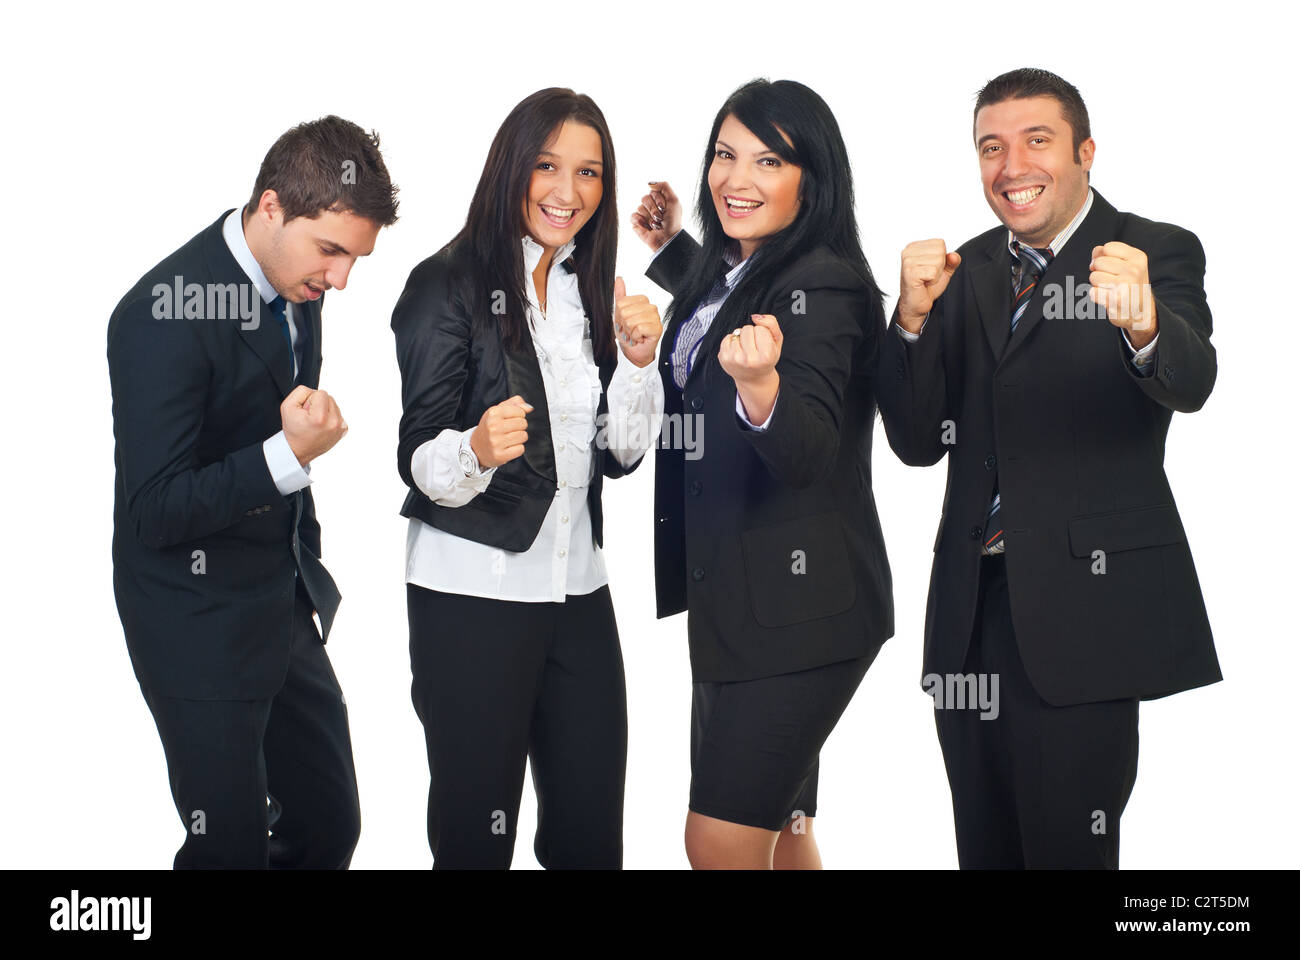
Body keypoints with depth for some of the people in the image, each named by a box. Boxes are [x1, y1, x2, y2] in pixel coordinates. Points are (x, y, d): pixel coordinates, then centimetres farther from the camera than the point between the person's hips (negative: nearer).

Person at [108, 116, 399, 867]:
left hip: (289, 612, 8)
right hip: (202, 628, -8)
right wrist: (287, 454, -33)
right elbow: (153, 510, -24)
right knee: (230, 847, 2)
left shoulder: (297, 287, 2)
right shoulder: (166, 313, -23)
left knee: (331, 824, 14)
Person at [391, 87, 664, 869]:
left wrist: (636, 359, -8)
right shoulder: (450, 284, -8)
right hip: (472, 594, -6)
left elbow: (621, 454, 8)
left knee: (591, 832, 10)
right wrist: (477, 449, -34)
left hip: (577, 589, 6)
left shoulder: (591, 289, 10)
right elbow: (419, 460, -13)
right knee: (475, 833, 3)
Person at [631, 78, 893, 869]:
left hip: (802, 606, -10)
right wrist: (672, 248, 26)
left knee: (721, 843, -8)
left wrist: (761, 384, -49)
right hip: (730, 592, 10)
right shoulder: (727, 269, 10)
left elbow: (809, 450, -30)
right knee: (781, 833, 20)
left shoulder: (820, 287, -18)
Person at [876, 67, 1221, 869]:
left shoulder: (1158, 254, -2)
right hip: (972, 616, 5)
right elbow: (919, 442, 4)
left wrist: (1144, 324, -46)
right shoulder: (965, 272, 11)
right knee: (985, 847, 14)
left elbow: (1189, 382, -22)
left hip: (1083, 610, -5)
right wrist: (914, 317, -13)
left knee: (1067, 844, -4)